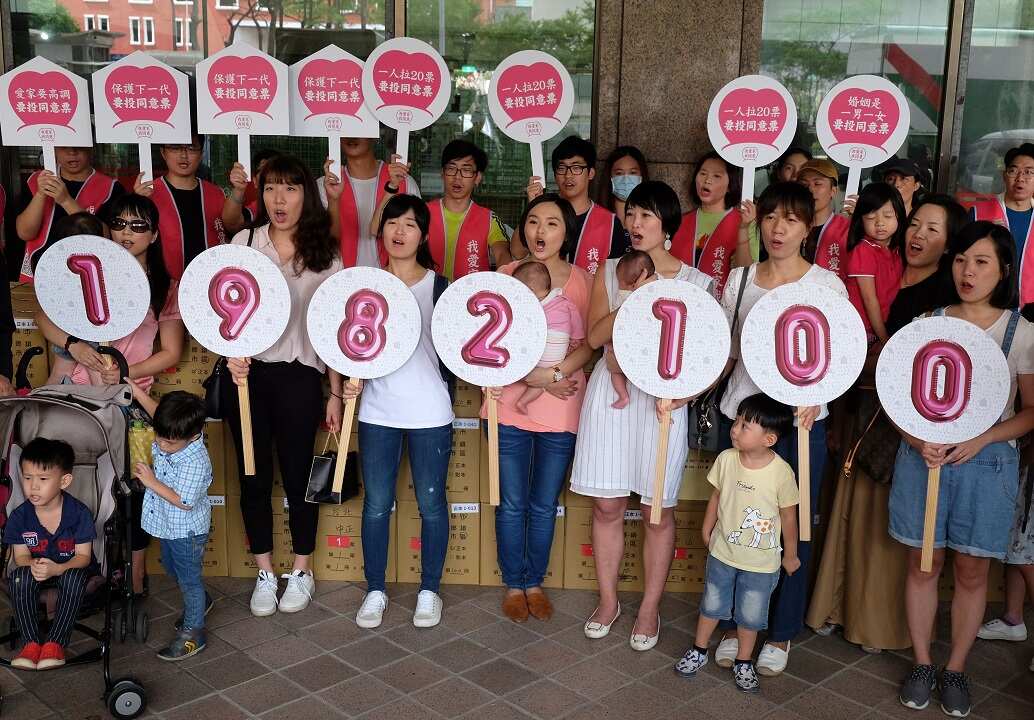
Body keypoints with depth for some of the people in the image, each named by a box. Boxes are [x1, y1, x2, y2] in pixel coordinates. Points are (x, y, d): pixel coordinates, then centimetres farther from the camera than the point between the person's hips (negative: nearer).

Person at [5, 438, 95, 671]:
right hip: (33, 565, 2)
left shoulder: (79, 513, -18)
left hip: (71, 566, -2)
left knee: (74, 577, -35)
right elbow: (21, 555, -6)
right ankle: (31, 642, -23)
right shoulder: (19, 516, -11)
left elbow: (83, 556, -16)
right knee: (20, 576, -30)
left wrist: (58, 568, -36)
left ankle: (55, 642, -26)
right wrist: (32, 565, -32)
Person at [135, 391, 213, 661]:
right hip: (166, 525, 9)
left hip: (186, 531, -8)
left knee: (188, 579, 7)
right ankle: (200, 602, 51)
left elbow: (184, 502, -30)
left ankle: (193, 633, 23)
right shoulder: (163, 444, -11)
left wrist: (152, 482, -29)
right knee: (172, 569, 27)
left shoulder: (196, 463, -33)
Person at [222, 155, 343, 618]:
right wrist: (232, 352, -13)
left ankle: (301, 572, 25)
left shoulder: (324, 254, 3)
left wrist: (335, 392, 4)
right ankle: (264, 574, 24)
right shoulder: (243, 242, 4)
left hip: (299, 375, -1)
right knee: (254, 477, 8)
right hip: (246, 373, 1)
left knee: (298, 475, 6)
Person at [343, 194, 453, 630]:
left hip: (429, 411, -2)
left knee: (431, 503, 7)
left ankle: (429, 590, 23)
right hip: (378, 410, 2)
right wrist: (353, 379, -5)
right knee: (376, 504, 8)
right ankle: (375, 591, 24)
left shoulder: (439, 287, -2)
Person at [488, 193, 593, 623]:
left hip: (561, 409, 0)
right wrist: (528, 376, -16)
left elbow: (589, 345, -4)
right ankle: (513, 585, 26)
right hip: (510, 405, 0)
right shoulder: (506, 275, 2)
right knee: (512, 504, 8)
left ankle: (535, 583, 29)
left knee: (544, 506, 11)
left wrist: (552, 373, -20)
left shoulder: (583, 281, 1)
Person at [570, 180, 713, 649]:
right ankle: (608, 600, 24)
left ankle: (650, 608, 21)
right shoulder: (610, 271, 6)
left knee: (658, 512, 5)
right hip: (611, 394, 2)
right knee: (607, 505, 7)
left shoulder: (696, 283, 1)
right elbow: (595, 336, -5)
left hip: (663, 399, -2)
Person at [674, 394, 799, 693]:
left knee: (750, 614, 13)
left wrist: (790, 554, 1)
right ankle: (698, 651, 38)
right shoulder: (726, 459, -13)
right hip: (722, 552, 3)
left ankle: (743, 662, 34)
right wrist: (707, 530, 13)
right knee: (712, 604, 18)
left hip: (761, 562, -3)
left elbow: (788, 515, -9)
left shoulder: (781, 472, -22)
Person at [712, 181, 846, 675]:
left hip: (800, 420, -2)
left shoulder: (826, 284, -2)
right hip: (740, 412, 3)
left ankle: (780, 633, 22)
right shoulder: (739, 278, 6)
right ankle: (733, 625, 24)